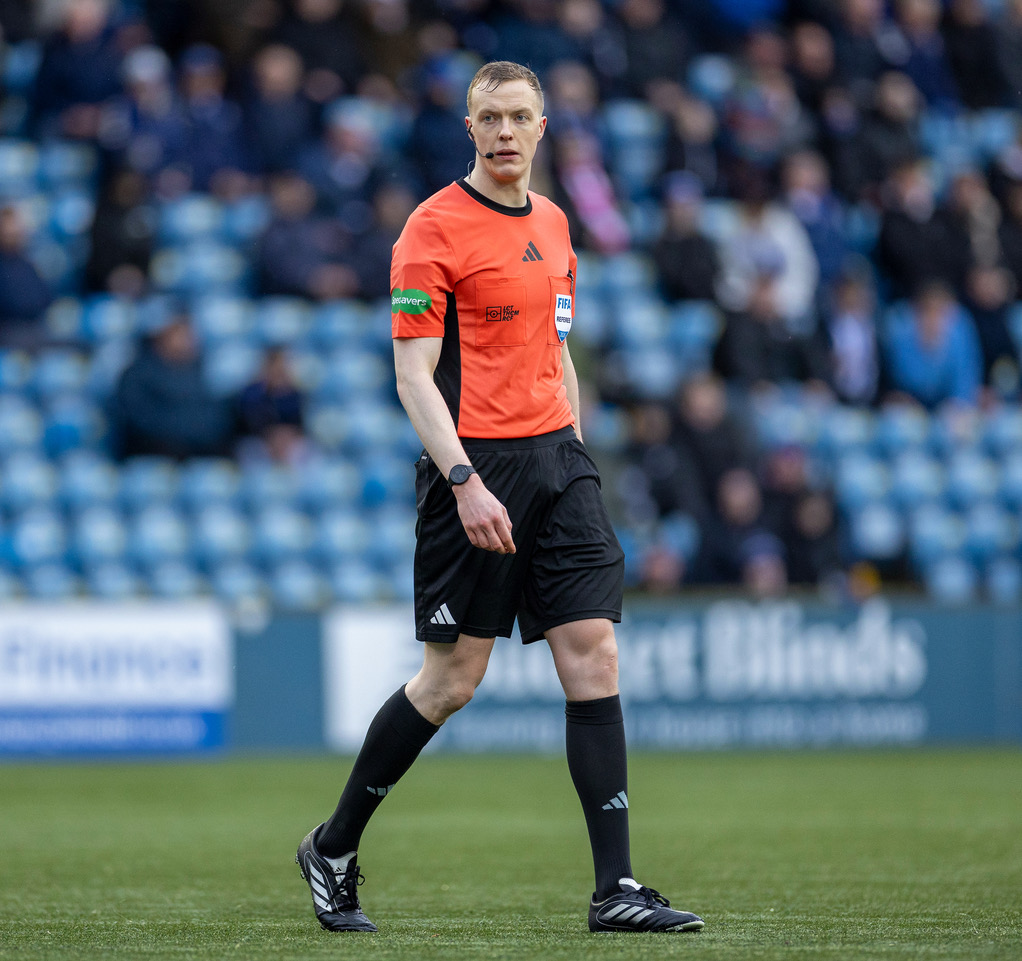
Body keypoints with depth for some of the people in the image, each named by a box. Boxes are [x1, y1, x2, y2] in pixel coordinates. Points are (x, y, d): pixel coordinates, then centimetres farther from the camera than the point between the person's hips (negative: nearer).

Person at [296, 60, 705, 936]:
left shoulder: (552, 223, 15)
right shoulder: (436, 227, -7)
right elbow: (413, 375, -11)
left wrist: (574, 461, 17)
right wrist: (465, 481, -20)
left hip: (554, 453, 6)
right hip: (475, 464, -6)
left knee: (594, 657, -3)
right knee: (453, 680, -3)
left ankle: (616, 888, -4)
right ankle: (334, 849, 17)